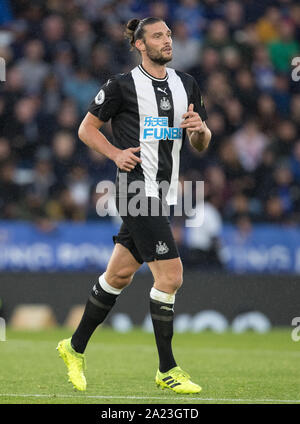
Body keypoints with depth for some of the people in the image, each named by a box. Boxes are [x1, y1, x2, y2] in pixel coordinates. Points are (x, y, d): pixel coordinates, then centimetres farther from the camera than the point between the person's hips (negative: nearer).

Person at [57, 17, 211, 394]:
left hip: (163, 192, 7)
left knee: (119, 274, 14)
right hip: (137, 189, -7)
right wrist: (117, 154, -12)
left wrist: (200, 129, -7)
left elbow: (202, 144, 16)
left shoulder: (186, 84, 12)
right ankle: (167, 370, -3)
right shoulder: (122, 85, -5)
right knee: (170, 275, -13)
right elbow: (86, 128, 3)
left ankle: (75, 348, 29)